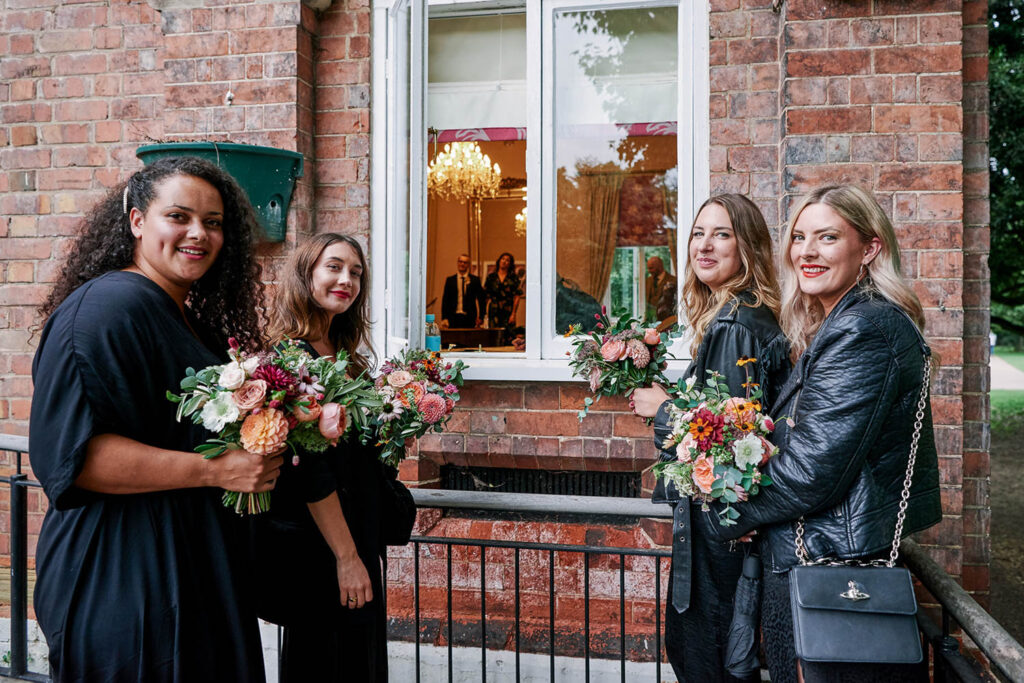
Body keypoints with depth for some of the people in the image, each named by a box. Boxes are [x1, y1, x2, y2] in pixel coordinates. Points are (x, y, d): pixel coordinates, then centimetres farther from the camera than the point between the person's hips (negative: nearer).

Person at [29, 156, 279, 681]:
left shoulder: (191, 320, 13)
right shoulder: (108, 306, -16)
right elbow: (69, 451, -25)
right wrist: (215, 470, -25)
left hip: (196, 573, 9)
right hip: (126, 581, -9)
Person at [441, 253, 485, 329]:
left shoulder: (475, 280, 7)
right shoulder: (450, 280, 9)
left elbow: (480, 299, 7)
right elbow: (445, 300, 7)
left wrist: (480, 317, -1)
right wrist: (444, 318, -1)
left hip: (470, 319, 0)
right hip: (453, 317, 1)